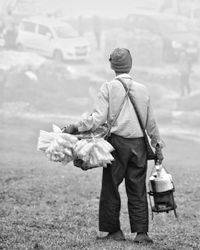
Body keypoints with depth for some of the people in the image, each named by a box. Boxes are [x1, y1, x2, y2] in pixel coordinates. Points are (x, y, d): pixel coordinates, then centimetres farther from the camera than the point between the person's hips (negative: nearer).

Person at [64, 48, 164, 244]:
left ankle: (114, 231, 9)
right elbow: (151, 122, 12)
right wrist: (158, 146, 21)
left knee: (111, 188, 7)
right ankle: (141, 233, 2)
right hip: (138, 144, 3)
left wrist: (76, 127, -5)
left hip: (117, 142, -3)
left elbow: (98, 118, -13)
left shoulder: (108, 88, -4)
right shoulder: (142, 90, 7)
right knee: (137, 191, 6)